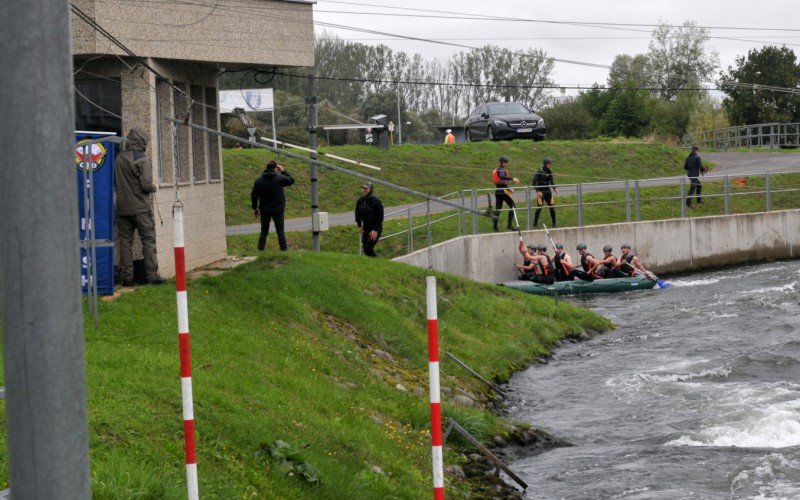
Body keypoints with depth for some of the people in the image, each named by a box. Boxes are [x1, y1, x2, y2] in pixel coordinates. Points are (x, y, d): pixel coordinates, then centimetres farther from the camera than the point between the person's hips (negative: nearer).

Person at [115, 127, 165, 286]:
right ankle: (152, 275, 0)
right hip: (141, 207, -5)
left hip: (122, 207, 5)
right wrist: (154, 188, 2)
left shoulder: (119, 158, 6)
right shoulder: (142, 159, -12)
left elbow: (114, 182, 11)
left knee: (125, 241, 8)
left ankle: (126, 276, 6)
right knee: (148, 240, 2)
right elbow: (146, 184, -18)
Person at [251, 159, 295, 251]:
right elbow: (291, 180, 8)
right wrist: (283, 171, 13)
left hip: (264, 210, 2)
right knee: (280, 231, 5)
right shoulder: (280, 178, -9)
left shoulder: (259, 180, -2)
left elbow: (254, 195, 0)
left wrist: (255, 208, 10)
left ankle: (261, 249, 6)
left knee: (264, 231, 10)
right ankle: (283, 248, 2)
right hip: (278, 209, -2)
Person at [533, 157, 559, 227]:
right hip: (541, 192, -5)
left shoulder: (550, 171, 5)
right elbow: (534, 182, -14)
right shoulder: (539, 171, -13)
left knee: (552, 207, 2)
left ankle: (554, 223, 10)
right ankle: (535, 223, 3)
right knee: (539, 207, -9)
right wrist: (538, 191, -23)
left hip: (548, 191, 5)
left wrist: (555, 188, 1)